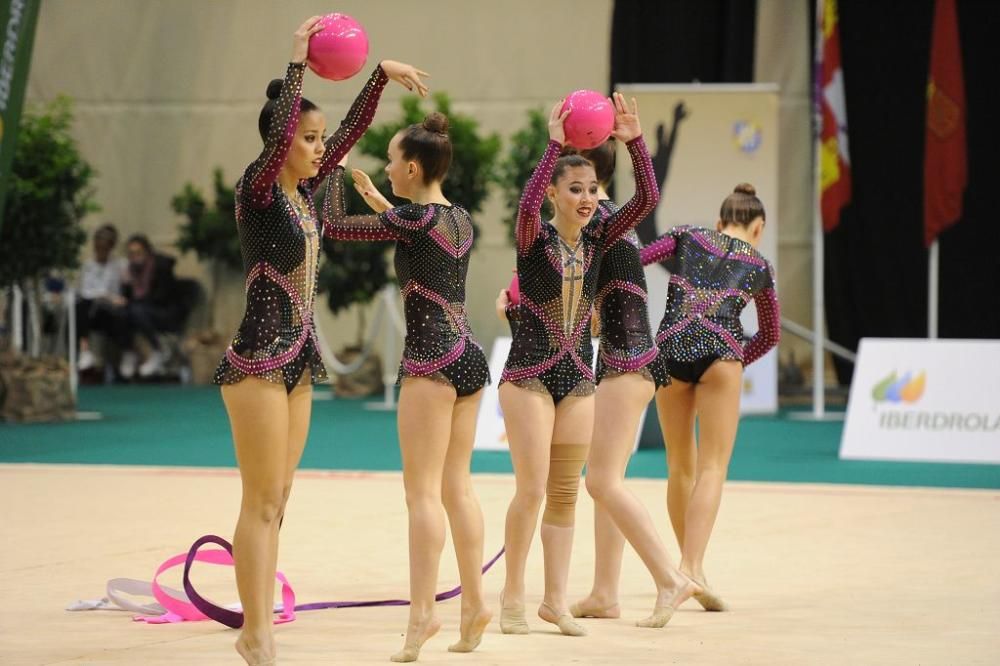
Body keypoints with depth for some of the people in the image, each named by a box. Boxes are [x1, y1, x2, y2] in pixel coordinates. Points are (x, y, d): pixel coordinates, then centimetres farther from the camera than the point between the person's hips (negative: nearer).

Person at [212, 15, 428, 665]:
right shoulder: (257, 190, -11)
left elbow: (352, 132, 14)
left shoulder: (304, 189, 9)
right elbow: (277, 131, -28)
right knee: (262, 503, -7)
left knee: (276, 503, 9)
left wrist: (382, 74, 5)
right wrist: (298, 60, -26)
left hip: (297, 359, 8)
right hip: (260, 359, -8)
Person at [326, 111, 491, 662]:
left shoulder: (412, 218, -12)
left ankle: (422, 611, -11)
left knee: (423, 490, -8)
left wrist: (333, 171, 3)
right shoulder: (460, 219, 12)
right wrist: (379, 201, 36)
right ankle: (473, 602, 14)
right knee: (456, 486, 13)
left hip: (431, 360, -8)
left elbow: (334, 227, -10)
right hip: (469, 356, 8)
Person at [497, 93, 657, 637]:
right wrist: (554, 145, -35)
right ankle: (513, 596, 7)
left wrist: (634, 141, -19)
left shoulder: (597, 239, 2)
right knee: (531, 490, -8)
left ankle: (555, 601, 14)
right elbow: (527, 205, -33)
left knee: (565, 495, 8)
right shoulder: (535, 238, -10)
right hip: (529, 375, -5)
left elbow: (646, 199, -8)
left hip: (578, 378, 5)